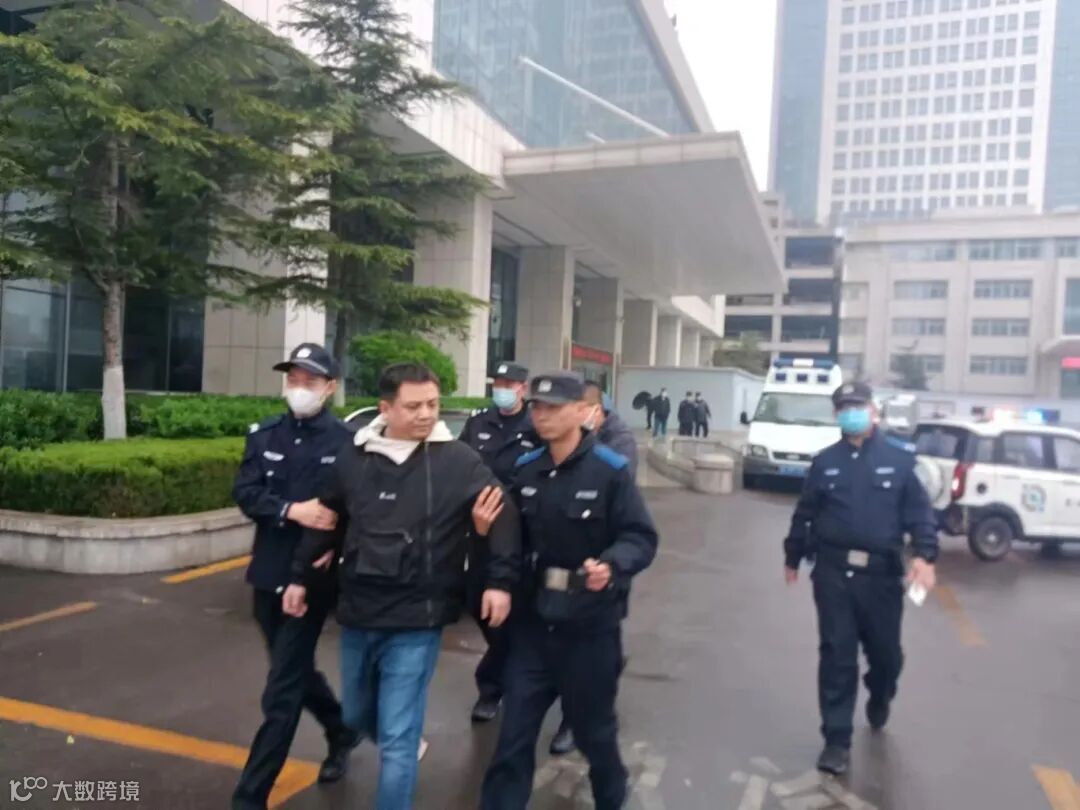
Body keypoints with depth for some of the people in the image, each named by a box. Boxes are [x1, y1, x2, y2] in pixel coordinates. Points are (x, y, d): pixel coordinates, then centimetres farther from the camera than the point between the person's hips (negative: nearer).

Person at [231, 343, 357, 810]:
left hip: (313, 577, -6)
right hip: (268, 574, 6)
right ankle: (341, 733, 46)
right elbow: (245, 493, -6)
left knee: (282, 692, 0)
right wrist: (292, 510, -21)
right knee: (295, 671, 21)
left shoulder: (345, 441, -10)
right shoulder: (264, 435, 4)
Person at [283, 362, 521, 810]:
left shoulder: (458, 459, -11)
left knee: (397, 738, -1)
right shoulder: (353, 457, -1)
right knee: (357, 715, 24)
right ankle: (403, 745, 54)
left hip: (416, 622, -4)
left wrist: (501, 580, -9)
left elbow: (503, 513, -4)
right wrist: (300, 576, 17)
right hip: (357, 614, 5)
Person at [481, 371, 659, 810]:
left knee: (592, 727, 18)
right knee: (515, 729, 9)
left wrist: (612, 564, -32)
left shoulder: (610, 470, -13)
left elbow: (641, 537, -14)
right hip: (533, 620, 3)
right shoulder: (525, 470, 2)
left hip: (590, 624, -3)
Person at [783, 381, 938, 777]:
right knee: (837, 656, 1)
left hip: (881, 574, 0)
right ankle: (837, 740, 11)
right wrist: (792, 557, 18)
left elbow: (919, 512, -2)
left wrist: (924, 555, -17)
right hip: (833, 572, 0)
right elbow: (805, 513, 12)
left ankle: (879, 700, 46)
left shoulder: (899, 460, 2)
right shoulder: (825, 462, 5)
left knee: (885, 652, 12)